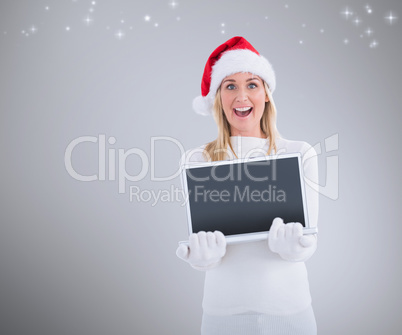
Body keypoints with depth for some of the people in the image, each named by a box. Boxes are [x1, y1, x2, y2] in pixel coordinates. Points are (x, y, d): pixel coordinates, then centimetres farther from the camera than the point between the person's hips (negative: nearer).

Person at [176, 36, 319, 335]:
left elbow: (309, 240, -4)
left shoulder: (300, 155, -3)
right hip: (224, 308, 0)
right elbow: (203, 257, -3)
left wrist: (292, 246, -26)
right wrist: (203, 254, -26)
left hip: (288, 307, 1)